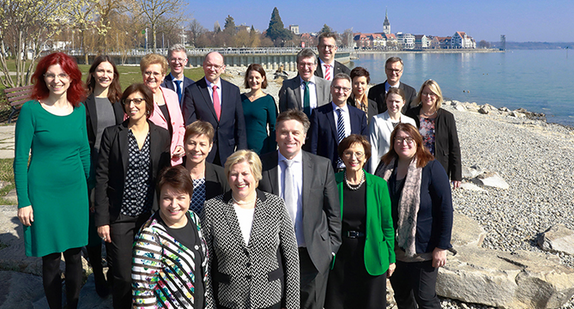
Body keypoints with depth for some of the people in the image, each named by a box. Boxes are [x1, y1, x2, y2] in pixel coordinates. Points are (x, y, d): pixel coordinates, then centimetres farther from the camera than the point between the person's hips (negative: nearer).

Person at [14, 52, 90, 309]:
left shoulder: (79, 109, 3)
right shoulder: (31, 110, -9)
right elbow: (20, 159, -7)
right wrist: (24, 201, -9)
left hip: (76, 191, 4)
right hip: (44, 193, -4)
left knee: (74, 254, 12)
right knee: (51, 259, 7)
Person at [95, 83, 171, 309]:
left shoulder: (162, 136, 3)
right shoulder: (112, 134, -3)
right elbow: (101, 179, -3)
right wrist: (102, 220, -7)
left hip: (151, 215, 2)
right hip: (120, 216, -2)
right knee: (123, 277, 2)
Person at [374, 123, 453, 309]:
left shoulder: (431, 168, -13)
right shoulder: (385, 166, 1)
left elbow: (445, 208, -13)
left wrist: (441, 247, -15)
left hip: (422, 249, -5)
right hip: (392, 247, 5)